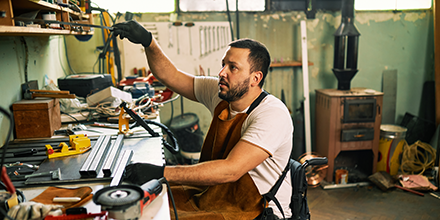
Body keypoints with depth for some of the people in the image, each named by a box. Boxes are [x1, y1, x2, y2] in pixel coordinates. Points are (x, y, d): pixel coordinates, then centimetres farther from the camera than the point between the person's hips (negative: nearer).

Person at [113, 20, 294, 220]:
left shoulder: (273, 115, -24)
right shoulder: (220, 93, -2)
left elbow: (231, 169, -34)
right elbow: (171, 77, 5)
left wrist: (161, 173, -37)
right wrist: (148, 41, -11)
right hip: (216, 194, 7)